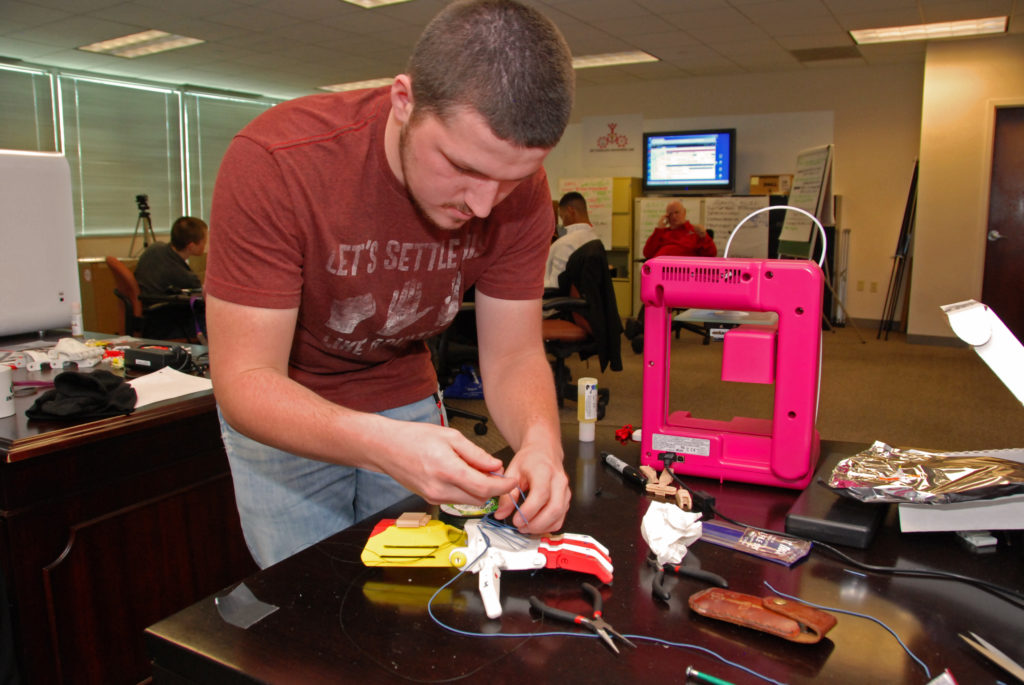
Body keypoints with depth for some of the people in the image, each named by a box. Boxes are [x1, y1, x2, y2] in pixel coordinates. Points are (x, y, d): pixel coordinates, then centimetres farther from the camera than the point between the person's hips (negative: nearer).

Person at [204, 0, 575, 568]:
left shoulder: (518, 187, -20)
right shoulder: (274, 162, -31)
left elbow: (513, 356, -14)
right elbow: (244, 380, -31)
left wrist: (540, 439, -37)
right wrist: (382, 444, -48)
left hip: (407, 402, 3)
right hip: (282, 415, -2)